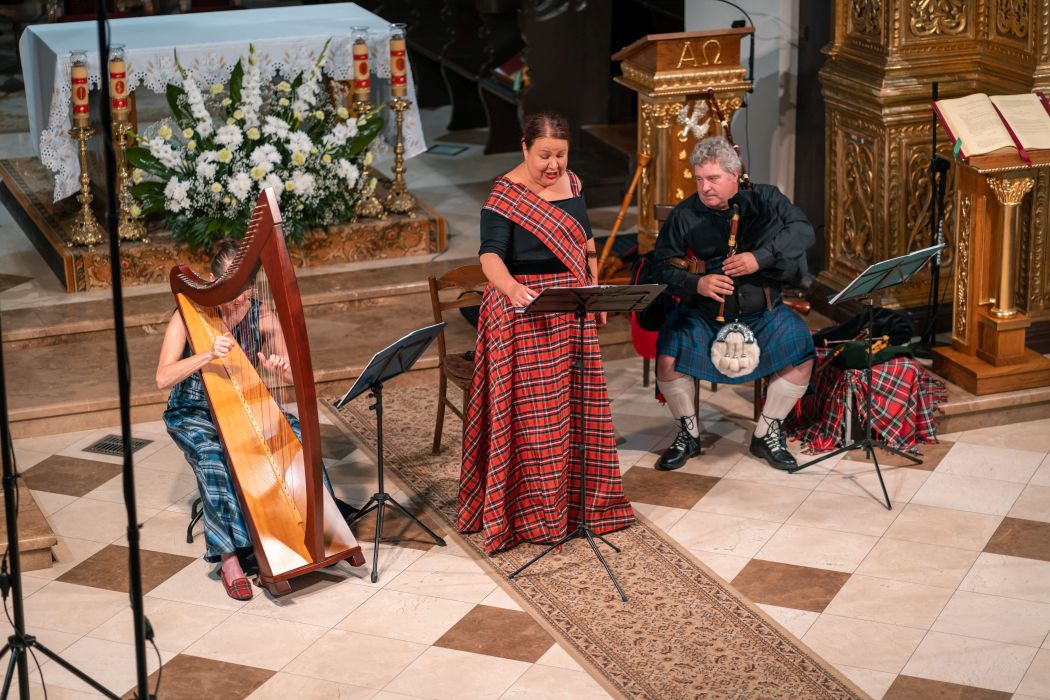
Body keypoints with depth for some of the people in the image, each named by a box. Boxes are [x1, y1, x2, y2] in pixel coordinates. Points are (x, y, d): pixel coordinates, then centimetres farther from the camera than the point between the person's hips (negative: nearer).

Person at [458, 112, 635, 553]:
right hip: (525, 315, -7)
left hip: (572, 311, 7)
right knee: (531, 413, -5)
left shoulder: (572, 184, 7)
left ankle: (577, 496, 26)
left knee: (575, 404, 12)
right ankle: (528, 512, 3)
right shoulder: (504, 195, -14)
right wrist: (511, 288, -44)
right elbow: (490, 255, -25)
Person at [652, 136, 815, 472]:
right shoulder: (684, 215, -2)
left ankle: (767, 435, -1)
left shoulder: (764, 199, 0)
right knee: (668, 359, -26)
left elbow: (803, 230, -10)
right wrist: (695, 283, -21)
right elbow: (662, 263, 0)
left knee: (802, 354, -22)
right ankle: (688, 435, 0)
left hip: (762, 311, 1)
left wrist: (760, 258, -24)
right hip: (703, 313, -1)